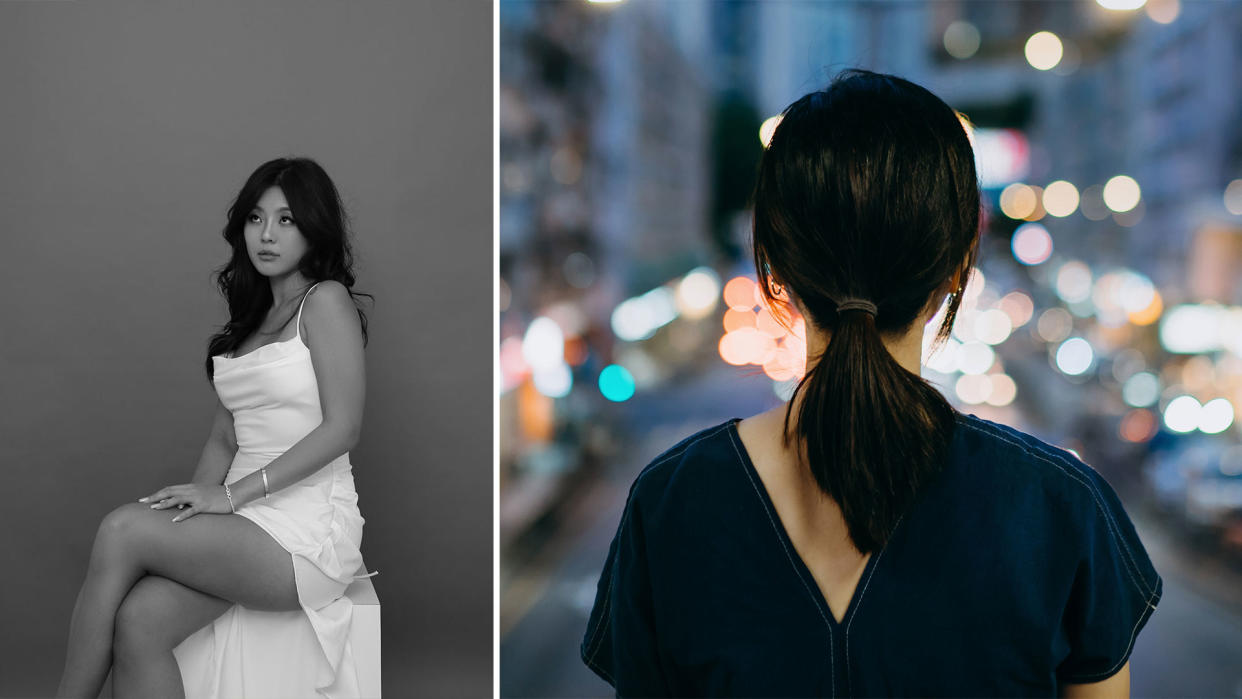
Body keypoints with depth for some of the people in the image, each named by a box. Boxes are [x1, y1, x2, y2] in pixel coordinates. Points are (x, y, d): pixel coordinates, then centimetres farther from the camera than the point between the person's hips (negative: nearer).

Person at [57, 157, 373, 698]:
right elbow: (224, 436, 18)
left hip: (308, 528, -6)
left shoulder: (326, 301, -3)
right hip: (248, 522, 6)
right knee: (141, 617, -21)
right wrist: (194, 502, -2)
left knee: (122, 529, -23)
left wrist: (232, 494, -16)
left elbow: (342, 428, -12)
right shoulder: (253, 316, 22)